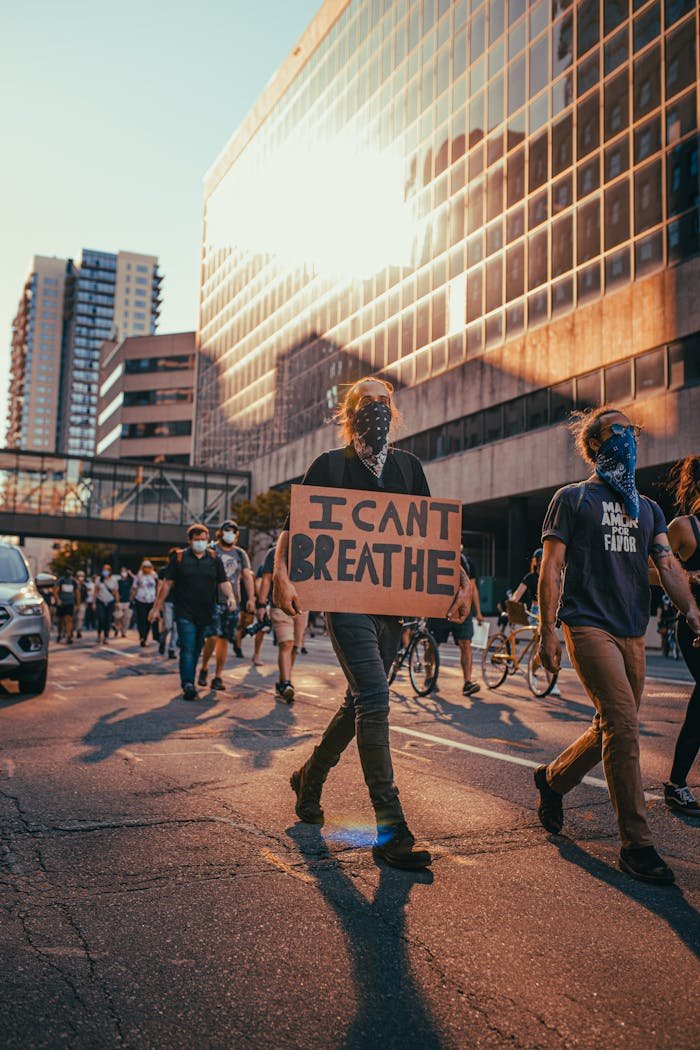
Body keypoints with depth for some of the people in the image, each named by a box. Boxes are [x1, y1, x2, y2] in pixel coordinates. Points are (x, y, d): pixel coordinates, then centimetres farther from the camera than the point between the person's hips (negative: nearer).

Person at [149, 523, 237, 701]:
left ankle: (188, 683, 24)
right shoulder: (179, 557, 2)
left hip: (205, 613, 3)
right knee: (187, 649, -12)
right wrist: (157, 607, 3)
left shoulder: (214, 559, 9)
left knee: (197, 650, 12)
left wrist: (230, 596, -14)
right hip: (185, 613, -3)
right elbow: (167, 583, 4)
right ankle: (188, 686, -16)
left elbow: (223, 582, 7)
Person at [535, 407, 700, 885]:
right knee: (623, 725, -15)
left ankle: (552, 778, 35)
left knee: (613, 728, 10)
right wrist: (548, 633, -10)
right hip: (589, 625, -6)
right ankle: (636, 842, -6)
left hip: (633, 631, 6)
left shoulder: (647, 507, 19)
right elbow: (551, 568, -2)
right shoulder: (572, 499, 3)